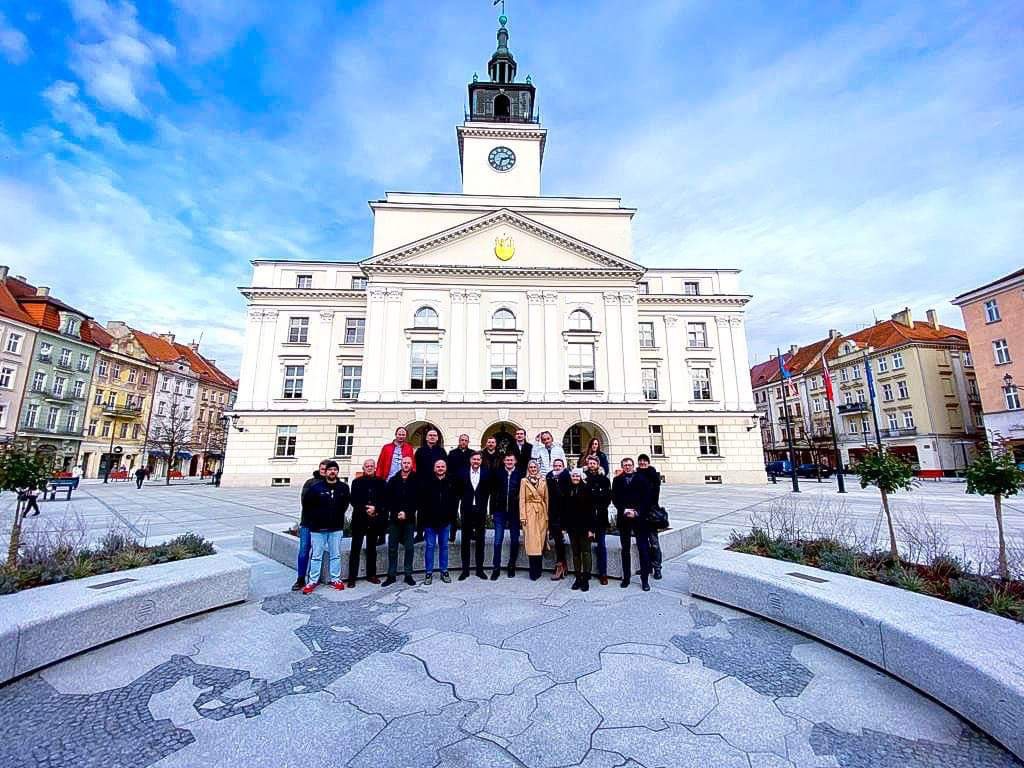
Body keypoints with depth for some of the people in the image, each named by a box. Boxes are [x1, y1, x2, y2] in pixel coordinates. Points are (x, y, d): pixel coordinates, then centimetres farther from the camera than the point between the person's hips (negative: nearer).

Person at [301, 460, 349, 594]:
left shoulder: (343, 487, -2)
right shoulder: (316, 487, -8)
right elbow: (306, 503, 3)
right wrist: (312, 518, 7)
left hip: (336, 528, 2)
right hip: (318, 528, -2)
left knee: (336, 555, 10)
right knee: (316, 555, 7)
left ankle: (335, 579, 22)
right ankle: (312, 581, 19)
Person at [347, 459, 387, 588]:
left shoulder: (381, 482, 5)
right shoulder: (357, 482, 2)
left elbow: (385, 501, 1)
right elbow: (354, 501, -4)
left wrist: (375, 509, -15)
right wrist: (365, 510, -15)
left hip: (375, 519, 2)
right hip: (359, 519, -2)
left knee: (372, 548, 13)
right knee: (355, 548, 0)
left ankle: (371, 574, 24)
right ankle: (352, 577, 7)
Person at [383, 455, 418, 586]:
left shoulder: (416, 480, 1)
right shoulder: (393, 480, 7)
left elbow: (417, 499, -3)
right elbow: (389, 499, 3)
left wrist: (406, 513, -11)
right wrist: (396, 513, -9)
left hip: (409, 518, -1)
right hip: (394, 518, 2)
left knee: (409, 547, 5)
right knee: (392, 548, 6)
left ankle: (408, 574, 15)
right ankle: (391, 575, 17)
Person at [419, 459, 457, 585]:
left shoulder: (451, 483, 1)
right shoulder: (427, 482, -4)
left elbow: (455, 500, 6)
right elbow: (420, 500, -1)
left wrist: (451, 515, 1)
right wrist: (424, 513, -5)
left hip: (445, 521, 2)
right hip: (430, 521, -2)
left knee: (444, 546, 11)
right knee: (430, 546, 6)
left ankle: (444, 571, 22)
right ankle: (429, 573, 17)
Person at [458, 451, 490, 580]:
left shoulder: (486, 474, -1)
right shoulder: (463, 473, 0)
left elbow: (488, 492, 2)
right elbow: (459, 491, 4)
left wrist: (486, 509, -2)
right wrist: (461, 507, -1)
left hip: (480, 511, 0)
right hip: (467, 510, 0)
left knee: (480, 541, 9)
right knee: (465, 541, 8)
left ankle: (480, 569, 20)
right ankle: (465, 570, 18)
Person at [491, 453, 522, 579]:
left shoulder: (520, 475, -3)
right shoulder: (498, 474, 1)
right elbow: (493, 490, 4)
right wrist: (493, 508, -1)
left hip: (515, 511, 0)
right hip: (500, 511, 0)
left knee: (514, 540, 10)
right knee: (498, 540, 1)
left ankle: (512, 566, 25)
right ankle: (496, 568, 12)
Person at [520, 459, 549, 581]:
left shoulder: (543, 481, 9)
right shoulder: (524, 481, 2)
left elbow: (546, 499, 9)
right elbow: (522, 500, -1)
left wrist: (547, 515, 3)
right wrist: (523, 516, -7)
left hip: (542, 513, 2)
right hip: (529, 513, -2)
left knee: (540, 541, 5)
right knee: (532, 542, -5)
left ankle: (538, 571, 18)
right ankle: (534, 572, 3)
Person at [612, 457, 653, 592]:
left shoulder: (642, 479, 1)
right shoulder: (617, 481, 6)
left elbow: (646, 498, -4)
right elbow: (615, 499, 2)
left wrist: (636, 512, -13)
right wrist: (624, 510, -12)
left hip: (639, 518, -2)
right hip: (623, 519, 2)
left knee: (643, 549, 0)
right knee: (625, 549, 10)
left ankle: (644, 579, 10)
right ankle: (626, 578, 20)